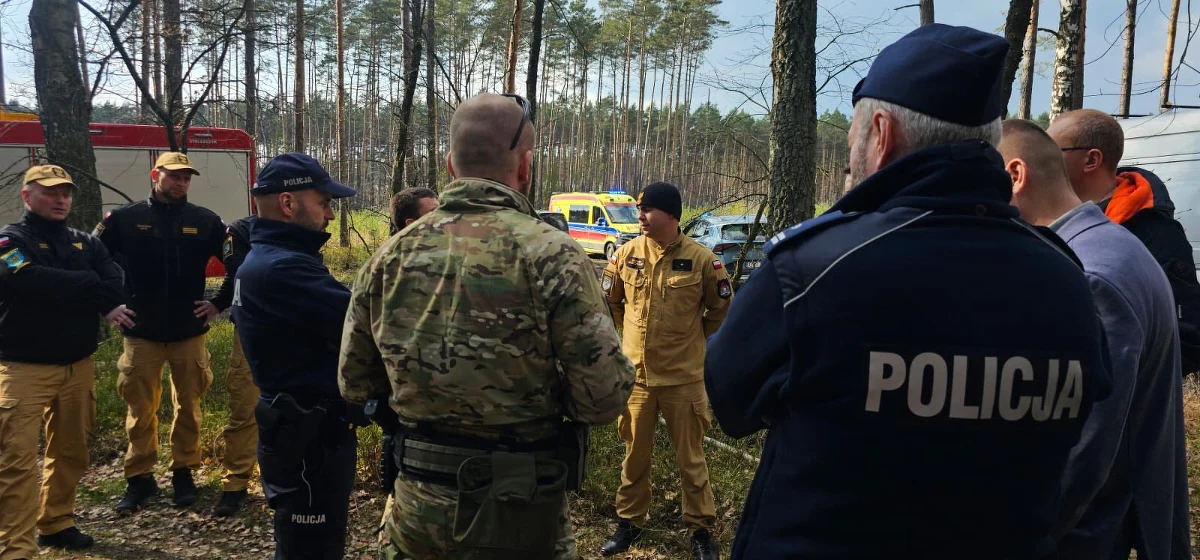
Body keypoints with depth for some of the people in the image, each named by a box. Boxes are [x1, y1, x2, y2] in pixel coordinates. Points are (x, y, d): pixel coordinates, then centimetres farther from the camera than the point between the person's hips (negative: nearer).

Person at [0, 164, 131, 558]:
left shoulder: (84, 243, 13)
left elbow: (114, 279, -2)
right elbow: (35, 282, -23)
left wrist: (107, 304, -23)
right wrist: (92, 288, -14)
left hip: (79, 364, 6)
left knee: (70, 451, 14)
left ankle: (55, 524, 29)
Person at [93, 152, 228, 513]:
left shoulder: (205, 221, 1)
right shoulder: (124, 218, -1)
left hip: (189, 332, 1)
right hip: (141, 333, 0)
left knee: (188, 405, 8)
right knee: (141, 408, 5)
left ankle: (183, 473, 21)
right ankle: (140, 478, 17)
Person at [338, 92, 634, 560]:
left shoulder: (389, 257, -4)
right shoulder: (551, 254, -18)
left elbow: (354, 385, 6)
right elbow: (605, 397, -19)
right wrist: (542, 390, 0)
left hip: (416, 512, 3)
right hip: (517, 517, -3)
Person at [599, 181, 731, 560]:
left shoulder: (701, 259, -9)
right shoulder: (627, 254, -2)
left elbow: (722, 308, 5)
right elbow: (610, 299, 15)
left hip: (683, 377, -2)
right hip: (636, 373, 2)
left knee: (690, 458, 9)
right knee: (635, 454, 14)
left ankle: (700, 528, 24)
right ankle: (630, 521, 31)